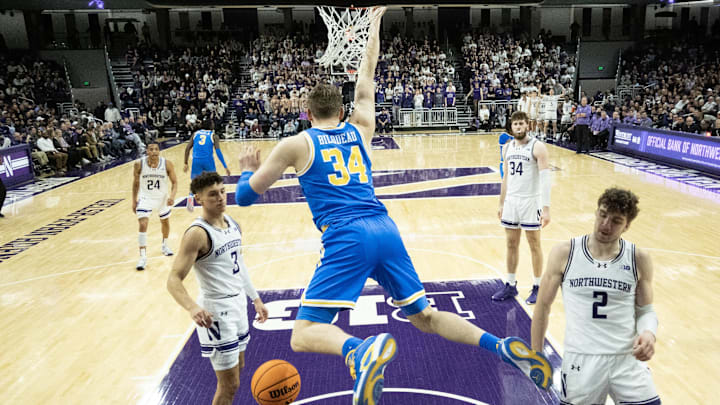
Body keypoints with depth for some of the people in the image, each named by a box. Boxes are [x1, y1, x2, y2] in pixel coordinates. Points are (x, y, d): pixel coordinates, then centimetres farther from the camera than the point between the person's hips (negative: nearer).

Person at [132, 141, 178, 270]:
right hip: (145, 198, -2)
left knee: (165, 222, 21)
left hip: (162, 198, 2)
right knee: (142, 225, -16)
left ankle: (165, 245, 49)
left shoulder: (167, 164, -17)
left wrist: (172, 196, -25)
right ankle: (143, 257, -10)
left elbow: (174, 182, -9)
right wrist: (134, 201, 2)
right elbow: (136, 183, 0)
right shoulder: (139, 164, -15)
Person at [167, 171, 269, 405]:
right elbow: (174, 280, -26)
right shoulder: (197, 234, -21)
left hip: (238, 304, 8)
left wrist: (255, 298, 18)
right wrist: (192, 307, -44)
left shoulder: (232, 223, 4)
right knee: (229, 384, 1)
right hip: (216, 313, -8)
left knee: (238, 367, 22)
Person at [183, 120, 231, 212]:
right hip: (208, 160, -2)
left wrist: (186, 163, 16)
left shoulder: (196, 134, 15)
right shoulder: (214, 136, 5)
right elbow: (218, 151, -7)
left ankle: (190, 196, -16)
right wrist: (225, 167, -9)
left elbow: (187, 148, 9)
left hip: (196, 160, 2)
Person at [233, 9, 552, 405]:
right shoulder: (359, 129, 19)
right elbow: (366, 74, 33)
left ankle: (362, 352, -37)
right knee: (424, 316, 17)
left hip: (345, 239, -5)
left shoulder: (295, 144, 9)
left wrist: (247, 169, 34)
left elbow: (245, 195, 12)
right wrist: (375, 21, 44)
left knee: (304, 335, -6)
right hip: (386, 229, 5)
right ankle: (502, 347, 0)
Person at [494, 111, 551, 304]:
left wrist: (546, 207, -22)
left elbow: (545, 178, -15)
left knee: (534, 245, 5)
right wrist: (502, 204, 15)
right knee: (511, 244, 11)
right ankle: (511, 285, 23)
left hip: (531, 201, -6)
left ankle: (537, 287, 18)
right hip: (511, 200, 6)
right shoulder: (508, 147, 9)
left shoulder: (537, 147, -10)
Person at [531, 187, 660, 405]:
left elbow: (645, 310, 9)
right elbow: (543, 306, 3)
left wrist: (649, 333, -14)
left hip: (628, 359, 1)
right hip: (581, 359, -1)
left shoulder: (639, 259, -2)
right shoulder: (564, 253, -5)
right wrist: (536, 355, 5)